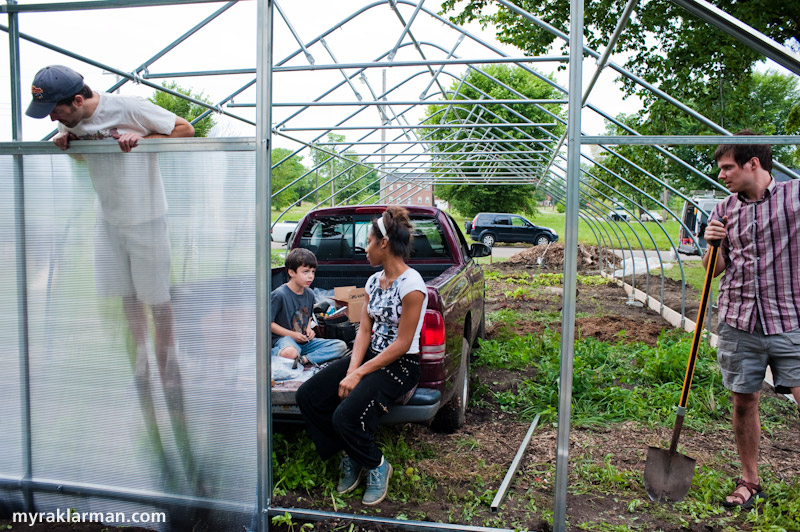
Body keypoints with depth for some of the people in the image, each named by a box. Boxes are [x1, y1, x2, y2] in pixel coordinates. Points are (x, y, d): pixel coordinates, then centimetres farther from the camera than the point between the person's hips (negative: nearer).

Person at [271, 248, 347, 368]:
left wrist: (309, 329, 3)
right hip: (284, 338, -7)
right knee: (290, 353, -44)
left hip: (305, 342, 8)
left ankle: (303, 360, -21)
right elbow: (268, 323, -11)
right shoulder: (279, 294, -12)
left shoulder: (309, 294, 9)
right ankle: (275, 353, -10)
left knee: (341, 346, -11)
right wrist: (292, 334, -14)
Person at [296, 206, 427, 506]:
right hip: (370, 356, 8)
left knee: (346, 415, -28)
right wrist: (352, 369, -9)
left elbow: (402, 344, -18)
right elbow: (364, 330, 7)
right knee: (307, 395, -8)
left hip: (400, 365, -8)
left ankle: (377, 466, 4)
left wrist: (359, 374, -18)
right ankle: (350, 458, 9)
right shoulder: (374, 281, 9)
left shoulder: (411, 284, -18)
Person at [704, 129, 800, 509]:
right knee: (744, 402, 9)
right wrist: (712, 243, -6)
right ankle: (749, 481, 27)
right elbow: (714, 270, 13)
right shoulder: (725, 209, 8)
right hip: (739, 324, 3)